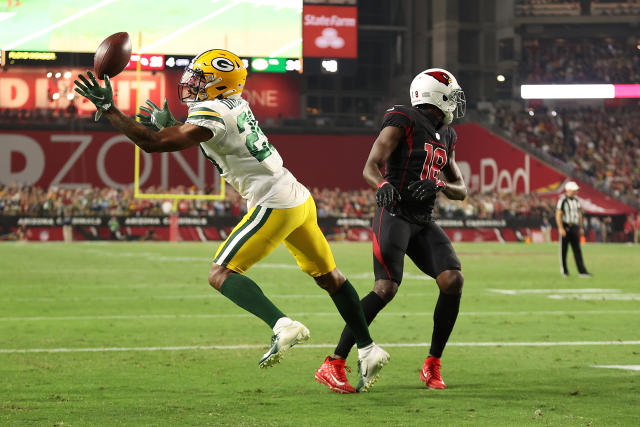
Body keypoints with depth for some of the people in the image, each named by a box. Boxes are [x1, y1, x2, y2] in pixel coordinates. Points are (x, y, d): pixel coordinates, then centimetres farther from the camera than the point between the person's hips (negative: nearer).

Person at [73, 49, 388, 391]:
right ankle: (368, 350, 23)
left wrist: (108, 109, -13)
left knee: (221, 275, -8)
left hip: (275, 206, -9)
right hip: (299, 198, 9)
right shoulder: (235, 105, 10)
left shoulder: (210, 114, -16)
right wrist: (169, 124, 23)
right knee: (329, 278, 18)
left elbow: (152, 143, -19)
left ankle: (282, 326, -25)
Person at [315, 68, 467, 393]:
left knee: (453, 281, -11)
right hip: (395, 216, -7)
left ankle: (432, 366, 2)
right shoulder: (403, 120, -7)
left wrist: (438, 185, -7)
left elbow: (461, 190, 17)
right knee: (386, 288, -21)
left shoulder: (446, 136, 17)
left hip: (424, 222, 7)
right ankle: (333, 366, -17)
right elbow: (370, 167, -14)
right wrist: (383, 185, -37)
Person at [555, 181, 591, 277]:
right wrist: (561, 228, -22)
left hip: (574, 227, 6)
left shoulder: (576, 200, 10)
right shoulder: (562, 200, -12)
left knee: (577, 250, -1)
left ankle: (582, 271, -7)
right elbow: (558, 215, -16)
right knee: (564, 250, 4)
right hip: (565, 228, -6)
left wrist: (581, 228, 16)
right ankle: (564, 270, 17)